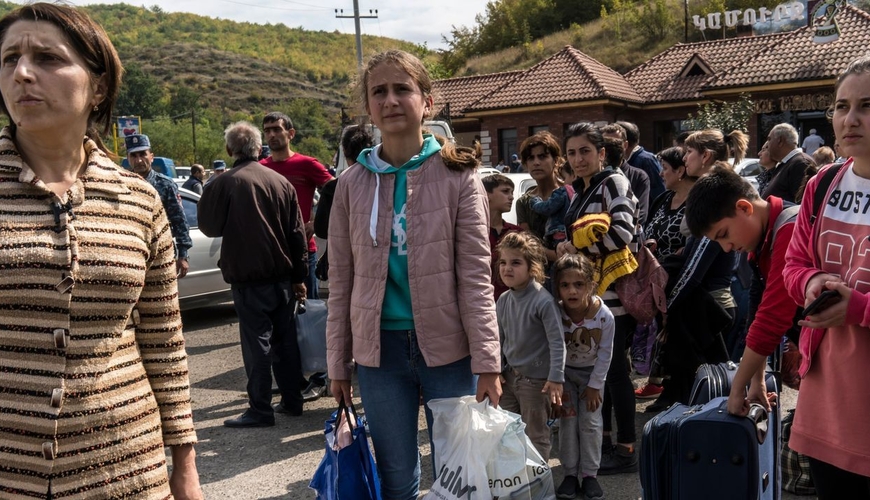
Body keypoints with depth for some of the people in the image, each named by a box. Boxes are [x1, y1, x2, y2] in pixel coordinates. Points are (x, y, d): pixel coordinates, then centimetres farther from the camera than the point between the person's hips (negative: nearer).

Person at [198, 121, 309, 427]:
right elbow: (298, 233, 7)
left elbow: (209, 227, -2)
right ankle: (292, 401, 22)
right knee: (285, 339, 14)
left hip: (248, 278, -5)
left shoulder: (224, 184, -11)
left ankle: (260, 410, 4)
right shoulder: (281, 182, 5)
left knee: (257, 343, -1)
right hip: (283, 277, 5)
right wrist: (299, 277, 13)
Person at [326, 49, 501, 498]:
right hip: (379, 348, 2)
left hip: (447, 346, -2)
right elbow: (341, 282, 5)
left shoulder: (457, 175, -4)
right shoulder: (353, 183, 2)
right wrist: (338, 363, 5)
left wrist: (486, 361, -11)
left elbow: (475, 275, -7)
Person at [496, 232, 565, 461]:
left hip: (536, 379, -7)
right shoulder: (503, 300, 0)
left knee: (535, 434, 6)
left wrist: (556, 377, -21)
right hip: (510, 375, 7)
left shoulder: (543, 301, -21)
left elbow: (557, 341, -19)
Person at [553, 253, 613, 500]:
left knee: (591, 422, 1)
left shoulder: (604, 316, -28)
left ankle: (589, 474, 12)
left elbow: (605, 354, -15)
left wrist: (594, 385, -11)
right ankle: (570, 474, 11)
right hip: (564, 371, 0)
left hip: (592, 371, 0)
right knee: (567, 421, 0)